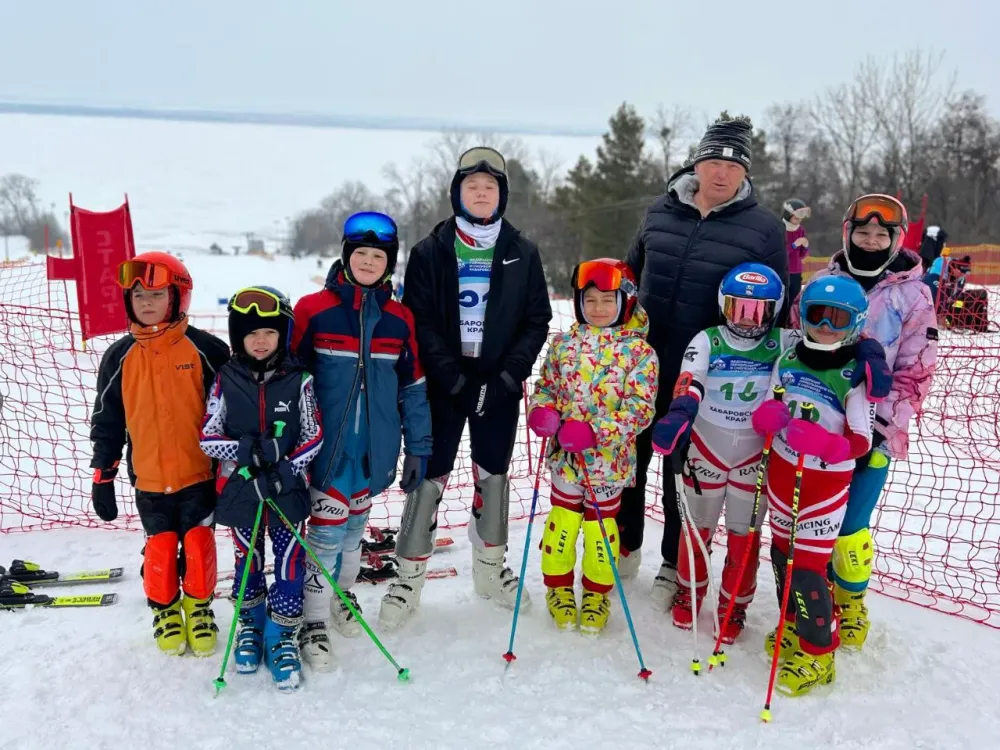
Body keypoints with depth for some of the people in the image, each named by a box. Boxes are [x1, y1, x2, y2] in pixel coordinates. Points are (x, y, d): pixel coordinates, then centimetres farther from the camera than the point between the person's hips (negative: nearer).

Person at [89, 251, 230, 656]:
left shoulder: (205, 349, -8)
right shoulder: (119, 356, 1)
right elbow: (107, 421, 7)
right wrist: (102, 475, 6)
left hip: (200, 474, -2)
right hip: (149, 479, 2)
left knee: (199, 546, 5)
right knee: (159, 549, 10)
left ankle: (199, 606, 30)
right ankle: (165, 609, 34)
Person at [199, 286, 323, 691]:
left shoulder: (298, 379, -6)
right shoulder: (226, 380, -4)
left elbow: (314, 436, -3)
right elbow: (207, 437, -4)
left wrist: (288, 468, -17)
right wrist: (245, 450, -21)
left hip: (288, 490, -1)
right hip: (240, 488, 1)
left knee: (289, 562, 3)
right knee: (247, 560, 17)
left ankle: (282, 635, 20)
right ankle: (250, 626, 38)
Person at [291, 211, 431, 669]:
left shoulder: (399, 318, 1)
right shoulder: (312, 310, -8)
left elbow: (413, 388, 6)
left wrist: (417, 447, 6)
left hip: (376, 449, 3)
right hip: (328, 446, -3)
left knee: (355, 525, 18)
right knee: (327, 531, 0)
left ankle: (343, 594, 39)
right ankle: (313, 623, 14)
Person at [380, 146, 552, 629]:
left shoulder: (522, 253, 4)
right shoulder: (430, 252, -1)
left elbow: (537, 322, 2)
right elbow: (419, 322, -6)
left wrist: (505, 379, -10)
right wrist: (455, 379, -16)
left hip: (500, 385, 2)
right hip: (443, 384, -2)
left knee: (492, 476, 13)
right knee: (429, 477, 0)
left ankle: (490, 569, 30)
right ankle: (408, 578, 13)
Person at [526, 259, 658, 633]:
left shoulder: (639, 351, -9)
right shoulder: (564, 343, 2)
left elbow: (640, 407, -14)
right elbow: (545, 384, 12)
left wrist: (595, 432, -23)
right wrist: (542, 410, -10)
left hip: (609, 459, -2)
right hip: (565, 455, 2)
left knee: (601, 524, 12)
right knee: (563, 520, 12)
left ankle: (597, 593, 31)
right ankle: (559, 586, 32)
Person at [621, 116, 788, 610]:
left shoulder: (764, 229, -6)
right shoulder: (660, 213, 3)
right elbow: (630, 275, 15)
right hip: (642, 363, 3)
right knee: (630, 456, 14)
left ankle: (674, 564, 29)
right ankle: (624, 549, 34)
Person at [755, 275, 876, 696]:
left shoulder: (855, 375, -14)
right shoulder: (788, 360, 1)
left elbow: (861, 442, -14)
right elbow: (765, 414, 9)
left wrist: (821, 442, -33)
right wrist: (766, 416, -15)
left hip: (825, 480, -5)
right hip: (780, 469, 6)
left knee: (807, 566, -3)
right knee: (782, 551, 17)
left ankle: (818, 654, 14)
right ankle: (794, 626, 40)